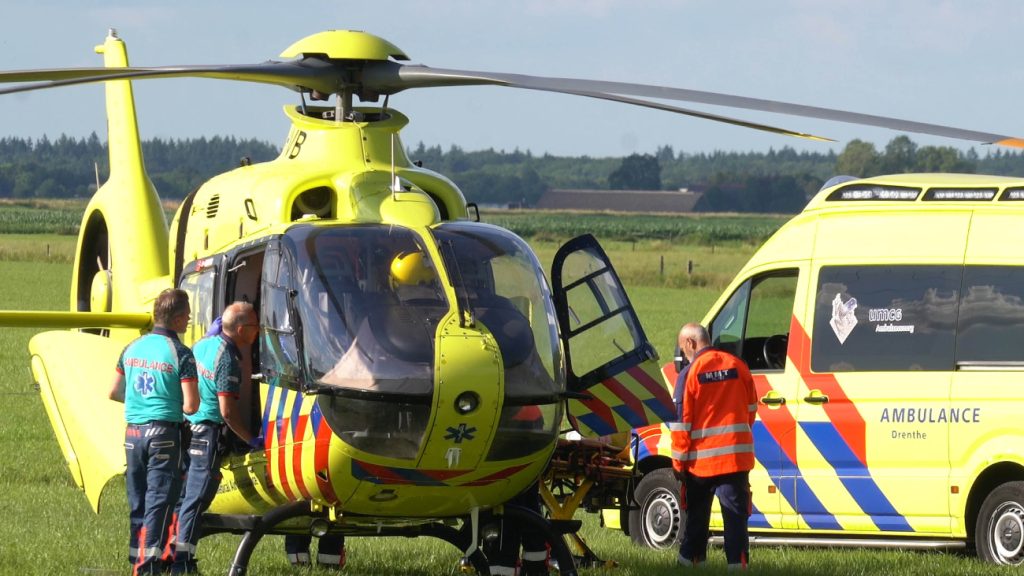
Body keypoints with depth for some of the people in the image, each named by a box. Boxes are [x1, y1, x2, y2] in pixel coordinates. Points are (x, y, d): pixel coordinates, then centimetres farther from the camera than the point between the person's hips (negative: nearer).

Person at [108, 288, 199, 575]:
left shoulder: (133, 348, 7)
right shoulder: (180, 354, -11)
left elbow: (114, 393, 15)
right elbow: (190, 406, -15)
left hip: (133, 433, 6)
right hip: (164, 433, -6)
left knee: (137, 501, 15)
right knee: (159, 500, -3)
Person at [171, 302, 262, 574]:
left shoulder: (204, 344, 9)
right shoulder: (228, 359, -17)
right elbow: (227, 411, -18)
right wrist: (251, 440, -11)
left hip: (185, 427, 9)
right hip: (207, 433, -9)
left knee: (182, 493, 15)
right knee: (197, 497, -5)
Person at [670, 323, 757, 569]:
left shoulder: (690, 373, -9)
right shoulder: (738, 366, 3)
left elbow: (681, 422, -7)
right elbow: (751, 409, 13)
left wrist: (678, 461, -1)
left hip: (702, 458, -2)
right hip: (737, 455, 2)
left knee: (697, 512, 14)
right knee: (735, 511, 2)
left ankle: (690, 558, 21)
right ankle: (737, 561, -5)